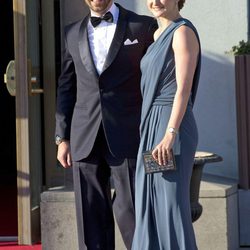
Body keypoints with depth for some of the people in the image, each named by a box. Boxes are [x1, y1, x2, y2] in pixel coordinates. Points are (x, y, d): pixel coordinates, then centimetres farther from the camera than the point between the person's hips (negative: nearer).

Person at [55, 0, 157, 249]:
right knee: (91, 215, 3)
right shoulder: (73, 33, 14)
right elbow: (66, 87, 17)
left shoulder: (144, 27, 3)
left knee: (131, 213, -6)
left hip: (126, 138, -3)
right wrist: (62, 138, 11)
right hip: (85, 140, 4)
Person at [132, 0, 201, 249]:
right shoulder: (158, 34, 18)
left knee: (171, 205, -7)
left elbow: (184, 88, -18)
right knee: (148, 205, 9)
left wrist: (170, 135, -25)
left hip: (172, 127, -9)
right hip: (152, 127, 9)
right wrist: (148, 134, 18)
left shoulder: (183, 32, -10)